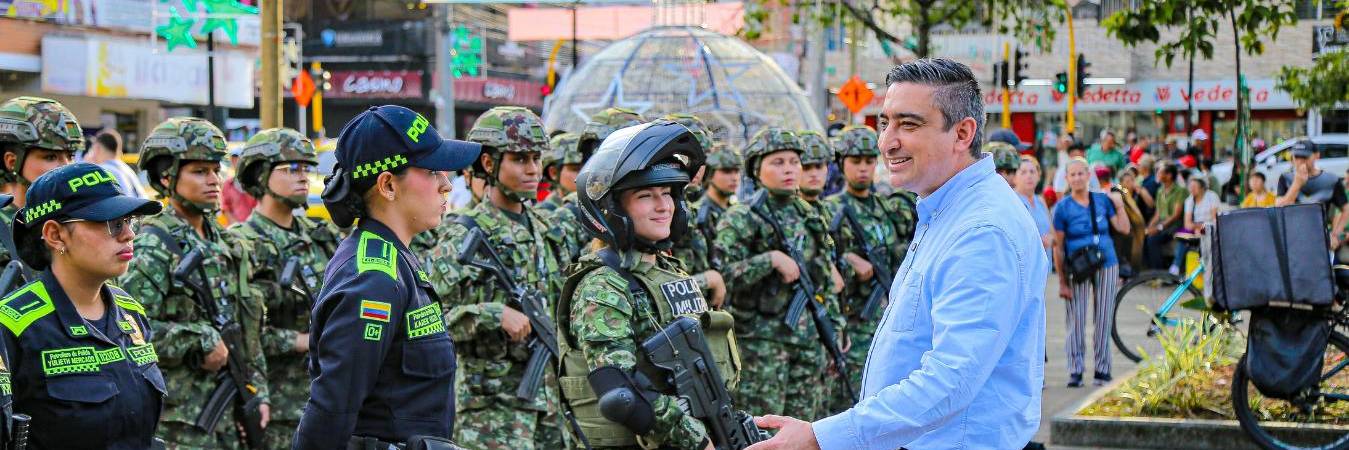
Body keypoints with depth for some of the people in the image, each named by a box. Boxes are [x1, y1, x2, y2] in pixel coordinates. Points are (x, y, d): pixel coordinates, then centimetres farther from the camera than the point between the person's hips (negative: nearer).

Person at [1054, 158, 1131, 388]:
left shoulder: (1102, 200, 6)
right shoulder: (1063, 207, -2)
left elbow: (1124, 229, 6)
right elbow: (1058, 247, -3)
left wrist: (1119, 205, -5)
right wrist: (1062, 281, -7)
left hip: (1107, 266, 3)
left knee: (1104, 320, 5)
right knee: (1076, 320, -3)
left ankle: (1102, 370, 14)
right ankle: (1075, 371, 5)